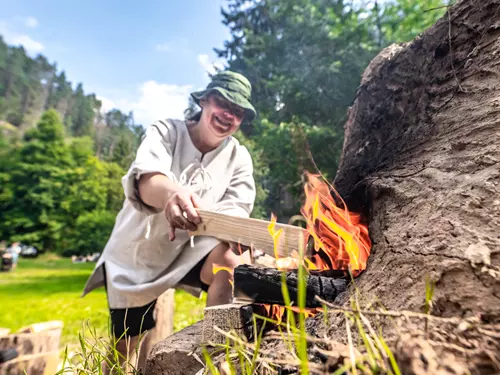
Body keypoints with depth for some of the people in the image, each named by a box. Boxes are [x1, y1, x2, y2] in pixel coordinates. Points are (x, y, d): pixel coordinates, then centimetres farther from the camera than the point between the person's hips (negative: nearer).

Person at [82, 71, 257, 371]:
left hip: (189, 249, 1)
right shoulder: (166, 132, -13)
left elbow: (237, 210, -18)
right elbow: (144, 179, -33)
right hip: (136, 254, -1)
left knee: (238, 265, -29)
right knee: (128, 347, 8)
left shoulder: (239, 157, -6)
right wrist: (171, 193, -56)